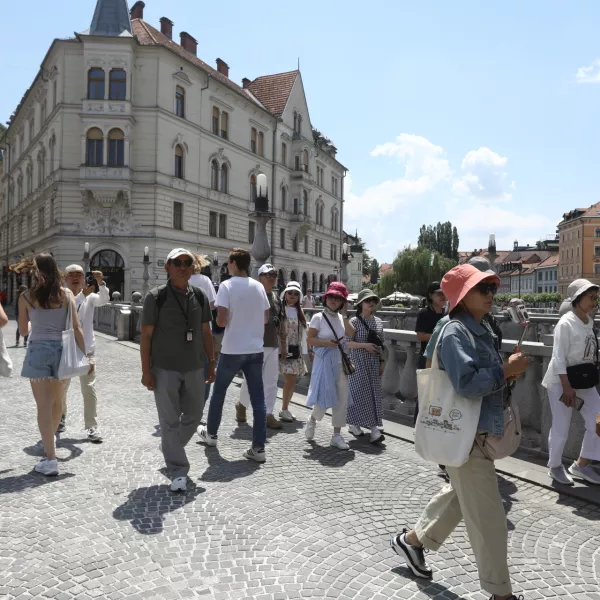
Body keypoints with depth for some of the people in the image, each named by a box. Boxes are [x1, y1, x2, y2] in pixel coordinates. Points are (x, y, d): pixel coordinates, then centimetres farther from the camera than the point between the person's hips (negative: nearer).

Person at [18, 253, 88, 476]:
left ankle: (50, 458, -2)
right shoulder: (66, 294, -1)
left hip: (38, 351, -2)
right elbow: (76, 328, -5)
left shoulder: (26, 296, -2)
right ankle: (50, 441, 42)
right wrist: (85, 356, -1)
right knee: (56, 402, 20)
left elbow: (23, 331, 7)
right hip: (61, 351, 2)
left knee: (44, 405, -1)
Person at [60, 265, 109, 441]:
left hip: (86, 350, 0)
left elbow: (105, 300, -21)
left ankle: (92, 426, 4)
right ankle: (61, 417, 39)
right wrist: (83, 294, -36)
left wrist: (101, 283, -39)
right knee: (61, 388, 16)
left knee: (89, 389, -3)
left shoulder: (90, 297, -1)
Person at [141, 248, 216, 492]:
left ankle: (170, 447, 41)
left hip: (194, 368, 5)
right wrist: (146, 371, -9)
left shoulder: (200, 296, 7)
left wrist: (211, 364, 10)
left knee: (194, 416, 15)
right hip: (165, 369, -4)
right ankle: (178, 472, 14)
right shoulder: (156, 297, -6)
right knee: (170, 421, 3)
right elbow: (146, 335, -5)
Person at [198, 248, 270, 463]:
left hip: (232, 350, -3)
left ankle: (211, 434, 34)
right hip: (255, 349, 4)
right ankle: (258, 448, 5)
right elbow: (266, 318, 12)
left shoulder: (227, 286, -10)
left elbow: (221, 320, -15)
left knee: (219, 391, 17)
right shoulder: (259, 287, 5)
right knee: (258, 398, 4)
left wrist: (227, 322, 5)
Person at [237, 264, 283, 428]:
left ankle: (268, 414, 14)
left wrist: (279, 342, 17)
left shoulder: (276, 298, 14)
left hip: (273, 345, 7)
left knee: (270, 382, 7)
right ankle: (241, 405, 27)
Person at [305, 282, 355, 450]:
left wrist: (345, 315, -6)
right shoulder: (318, 317, -4)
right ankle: (312, 420, 27)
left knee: (342, 399, 3)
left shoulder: (341, 318, 10)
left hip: (340, 362, 5)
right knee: (324, 397, -4)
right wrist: (326, 343, -19)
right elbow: (309, 340, -7)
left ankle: (337, 435, 12)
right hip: (324, 362, -5)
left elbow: (351, 334, -6)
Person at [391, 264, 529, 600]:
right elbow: (467, 383, -32)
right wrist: (507, 370, -22)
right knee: (487, 515, 3)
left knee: (460, 495, 25)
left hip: (481, 432, 11)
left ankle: (412, 540, 42)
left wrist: (509, 371, 1)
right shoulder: (455, 333, -20)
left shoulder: (482, 331, 12)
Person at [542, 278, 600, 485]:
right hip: (561, 382, -8)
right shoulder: (566, 323, -18)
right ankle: (555, 467, 24)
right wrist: (566, 387, -22)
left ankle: (581, 465, 23)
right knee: (561, 429, 2)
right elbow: (559, 358, -21)